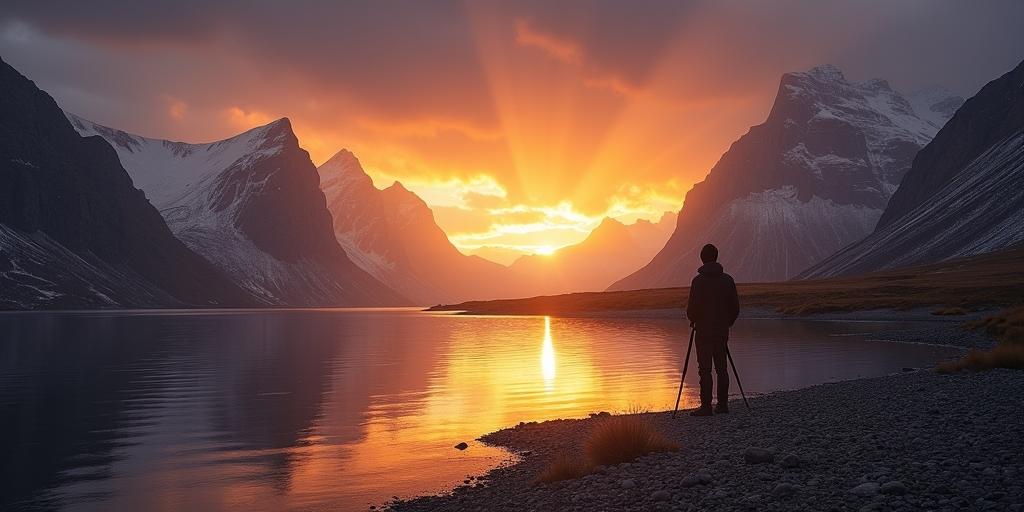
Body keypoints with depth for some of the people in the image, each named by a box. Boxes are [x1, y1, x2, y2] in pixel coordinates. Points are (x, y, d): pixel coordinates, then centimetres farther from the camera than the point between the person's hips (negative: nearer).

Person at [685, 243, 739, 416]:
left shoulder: (698, 281, -11)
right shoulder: (728, 279, 4)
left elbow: (692, 307, -12)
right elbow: (735, 307, 7)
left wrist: (692, 320, 8)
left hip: (704, 331, -5)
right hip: (722, 331, 5)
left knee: (705, 369, -3)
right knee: (721, 368, 10)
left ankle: (706, 406, -3)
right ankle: (723, 404, 13)